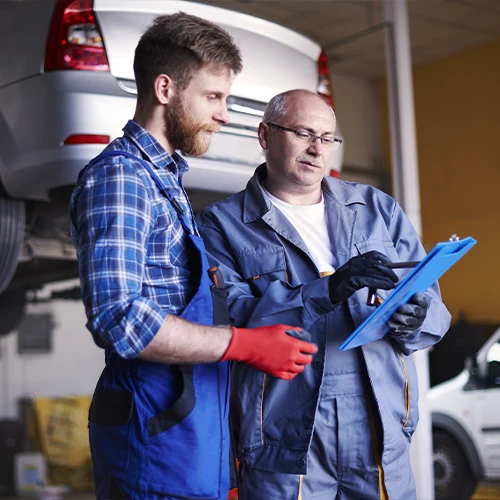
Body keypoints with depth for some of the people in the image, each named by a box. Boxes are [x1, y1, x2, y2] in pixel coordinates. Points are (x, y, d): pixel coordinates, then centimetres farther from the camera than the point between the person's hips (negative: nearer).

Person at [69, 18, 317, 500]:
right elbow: (118, 318, -23)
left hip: (198, 431, 9)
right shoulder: (118, 176, -13)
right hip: (156, 431, -9)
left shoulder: (167, 180, 18)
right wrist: (246, 344, -20)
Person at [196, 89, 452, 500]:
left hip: (382, 431, 4)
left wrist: (414, 321, -14)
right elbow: (229, 322, -14)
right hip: (284, 438, -3)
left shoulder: (379, 208, 13)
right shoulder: (223, 224, 1)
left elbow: (432, 306, 10)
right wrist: (326, 291, -24)